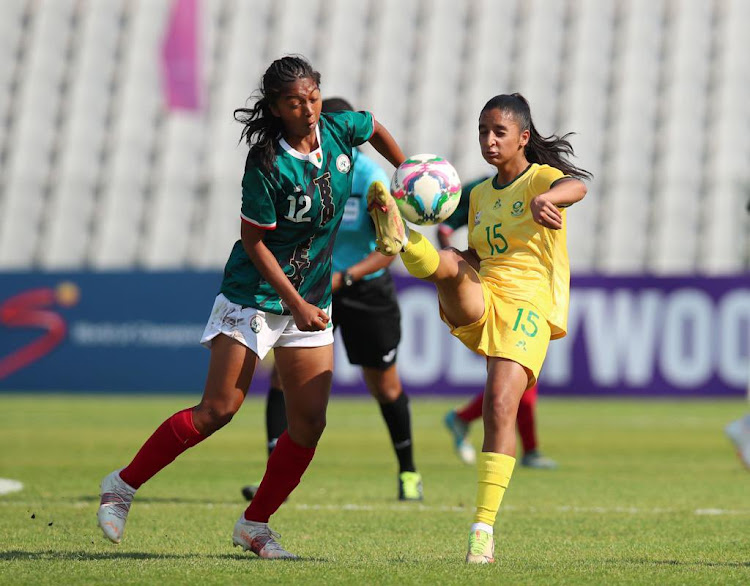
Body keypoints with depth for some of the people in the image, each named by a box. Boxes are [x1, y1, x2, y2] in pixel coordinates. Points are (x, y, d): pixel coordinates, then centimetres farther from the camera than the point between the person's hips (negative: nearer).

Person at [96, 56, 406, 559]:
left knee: (310, 421, -1)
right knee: (218, 410, -10)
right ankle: (124, 485, 4)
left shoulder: (339, 131, -5)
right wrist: (295, 303, -17)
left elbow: (376, 129, 20)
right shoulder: (267, 165, -20)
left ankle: (255, 526, 10)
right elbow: (254, 241, -15)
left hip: (311, 300, 6)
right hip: (256, 294, -6)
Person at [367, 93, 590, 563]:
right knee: (449, 264, -28)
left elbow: (576, 186, -22)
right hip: (477, 303, 6)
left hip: (528, 306, -6)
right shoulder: (480, 195, 22)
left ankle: (484, 528, -19)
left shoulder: (541, 178, 3)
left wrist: (546, 199, -46)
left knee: (500, 406, -20)